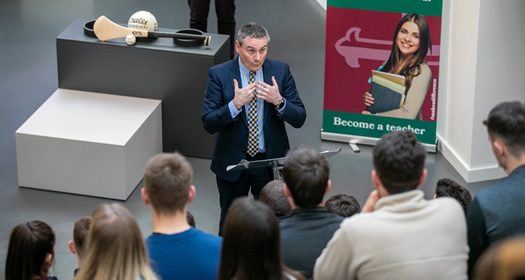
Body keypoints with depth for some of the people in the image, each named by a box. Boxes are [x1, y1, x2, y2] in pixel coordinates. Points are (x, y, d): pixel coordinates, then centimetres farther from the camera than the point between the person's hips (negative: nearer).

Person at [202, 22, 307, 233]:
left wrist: (279, 102, -25)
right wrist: (235, 104, -30)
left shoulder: (280, 71, -6)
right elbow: (208, 124, -15)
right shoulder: (219, 74, -11)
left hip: (271, 161, 1)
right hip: (232, 162, -1)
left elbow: (299, 118, -6)